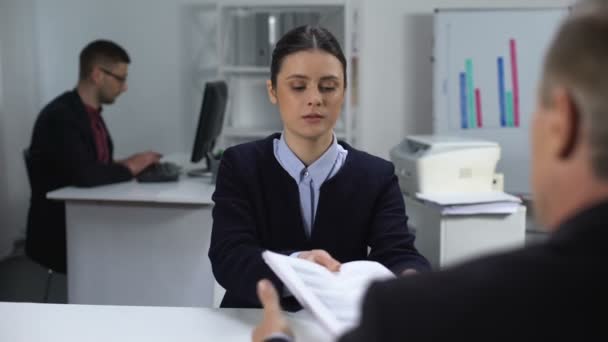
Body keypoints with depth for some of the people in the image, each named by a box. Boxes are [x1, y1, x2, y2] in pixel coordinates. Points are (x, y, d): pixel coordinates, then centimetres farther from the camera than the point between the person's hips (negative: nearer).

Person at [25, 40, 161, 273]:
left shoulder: (90, 113, 10)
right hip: (58, 234, -8)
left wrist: (135, 162, -4)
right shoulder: (59, 116, -19)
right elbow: (83, 175, -30)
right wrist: (130, 167, -17)